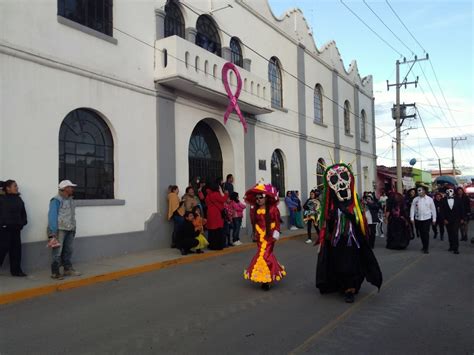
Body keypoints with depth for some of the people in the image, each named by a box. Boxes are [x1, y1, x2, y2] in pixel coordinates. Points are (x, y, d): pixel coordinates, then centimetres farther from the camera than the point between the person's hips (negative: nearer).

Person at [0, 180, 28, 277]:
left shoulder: (18, 199, 10)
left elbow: (23, 212, 13)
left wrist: (23, 222, 4)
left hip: (16, 228, 6)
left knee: (16, 249, 8)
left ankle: (16, 270, 15)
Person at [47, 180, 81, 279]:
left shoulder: (71, 200, 12)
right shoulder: (56, 200, -12)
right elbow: (52, 216, -16)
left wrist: (74, 228, 13)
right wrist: (53, 232, -19)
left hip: (69, 230, 8)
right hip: (60, 229, -8)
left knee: (68, 251, 15)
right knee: (57, 252, -1)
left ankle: (68, 269, 26)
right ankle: (55, 272, 9)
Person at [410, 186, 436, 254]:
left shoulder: (429, 199, -1)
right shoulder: (415, 199, 2)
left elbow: (433, 209, 3)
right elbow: (412, 209, 3)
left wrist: (434, 219, 3)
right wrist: (412, 218, -2)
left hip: (427, 218, -2)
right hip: (418, 219, 2)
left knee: (426, 233, -5)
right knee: (421, 233, 10)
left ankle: (426, 248, 2)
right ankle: (424, 246, 25)